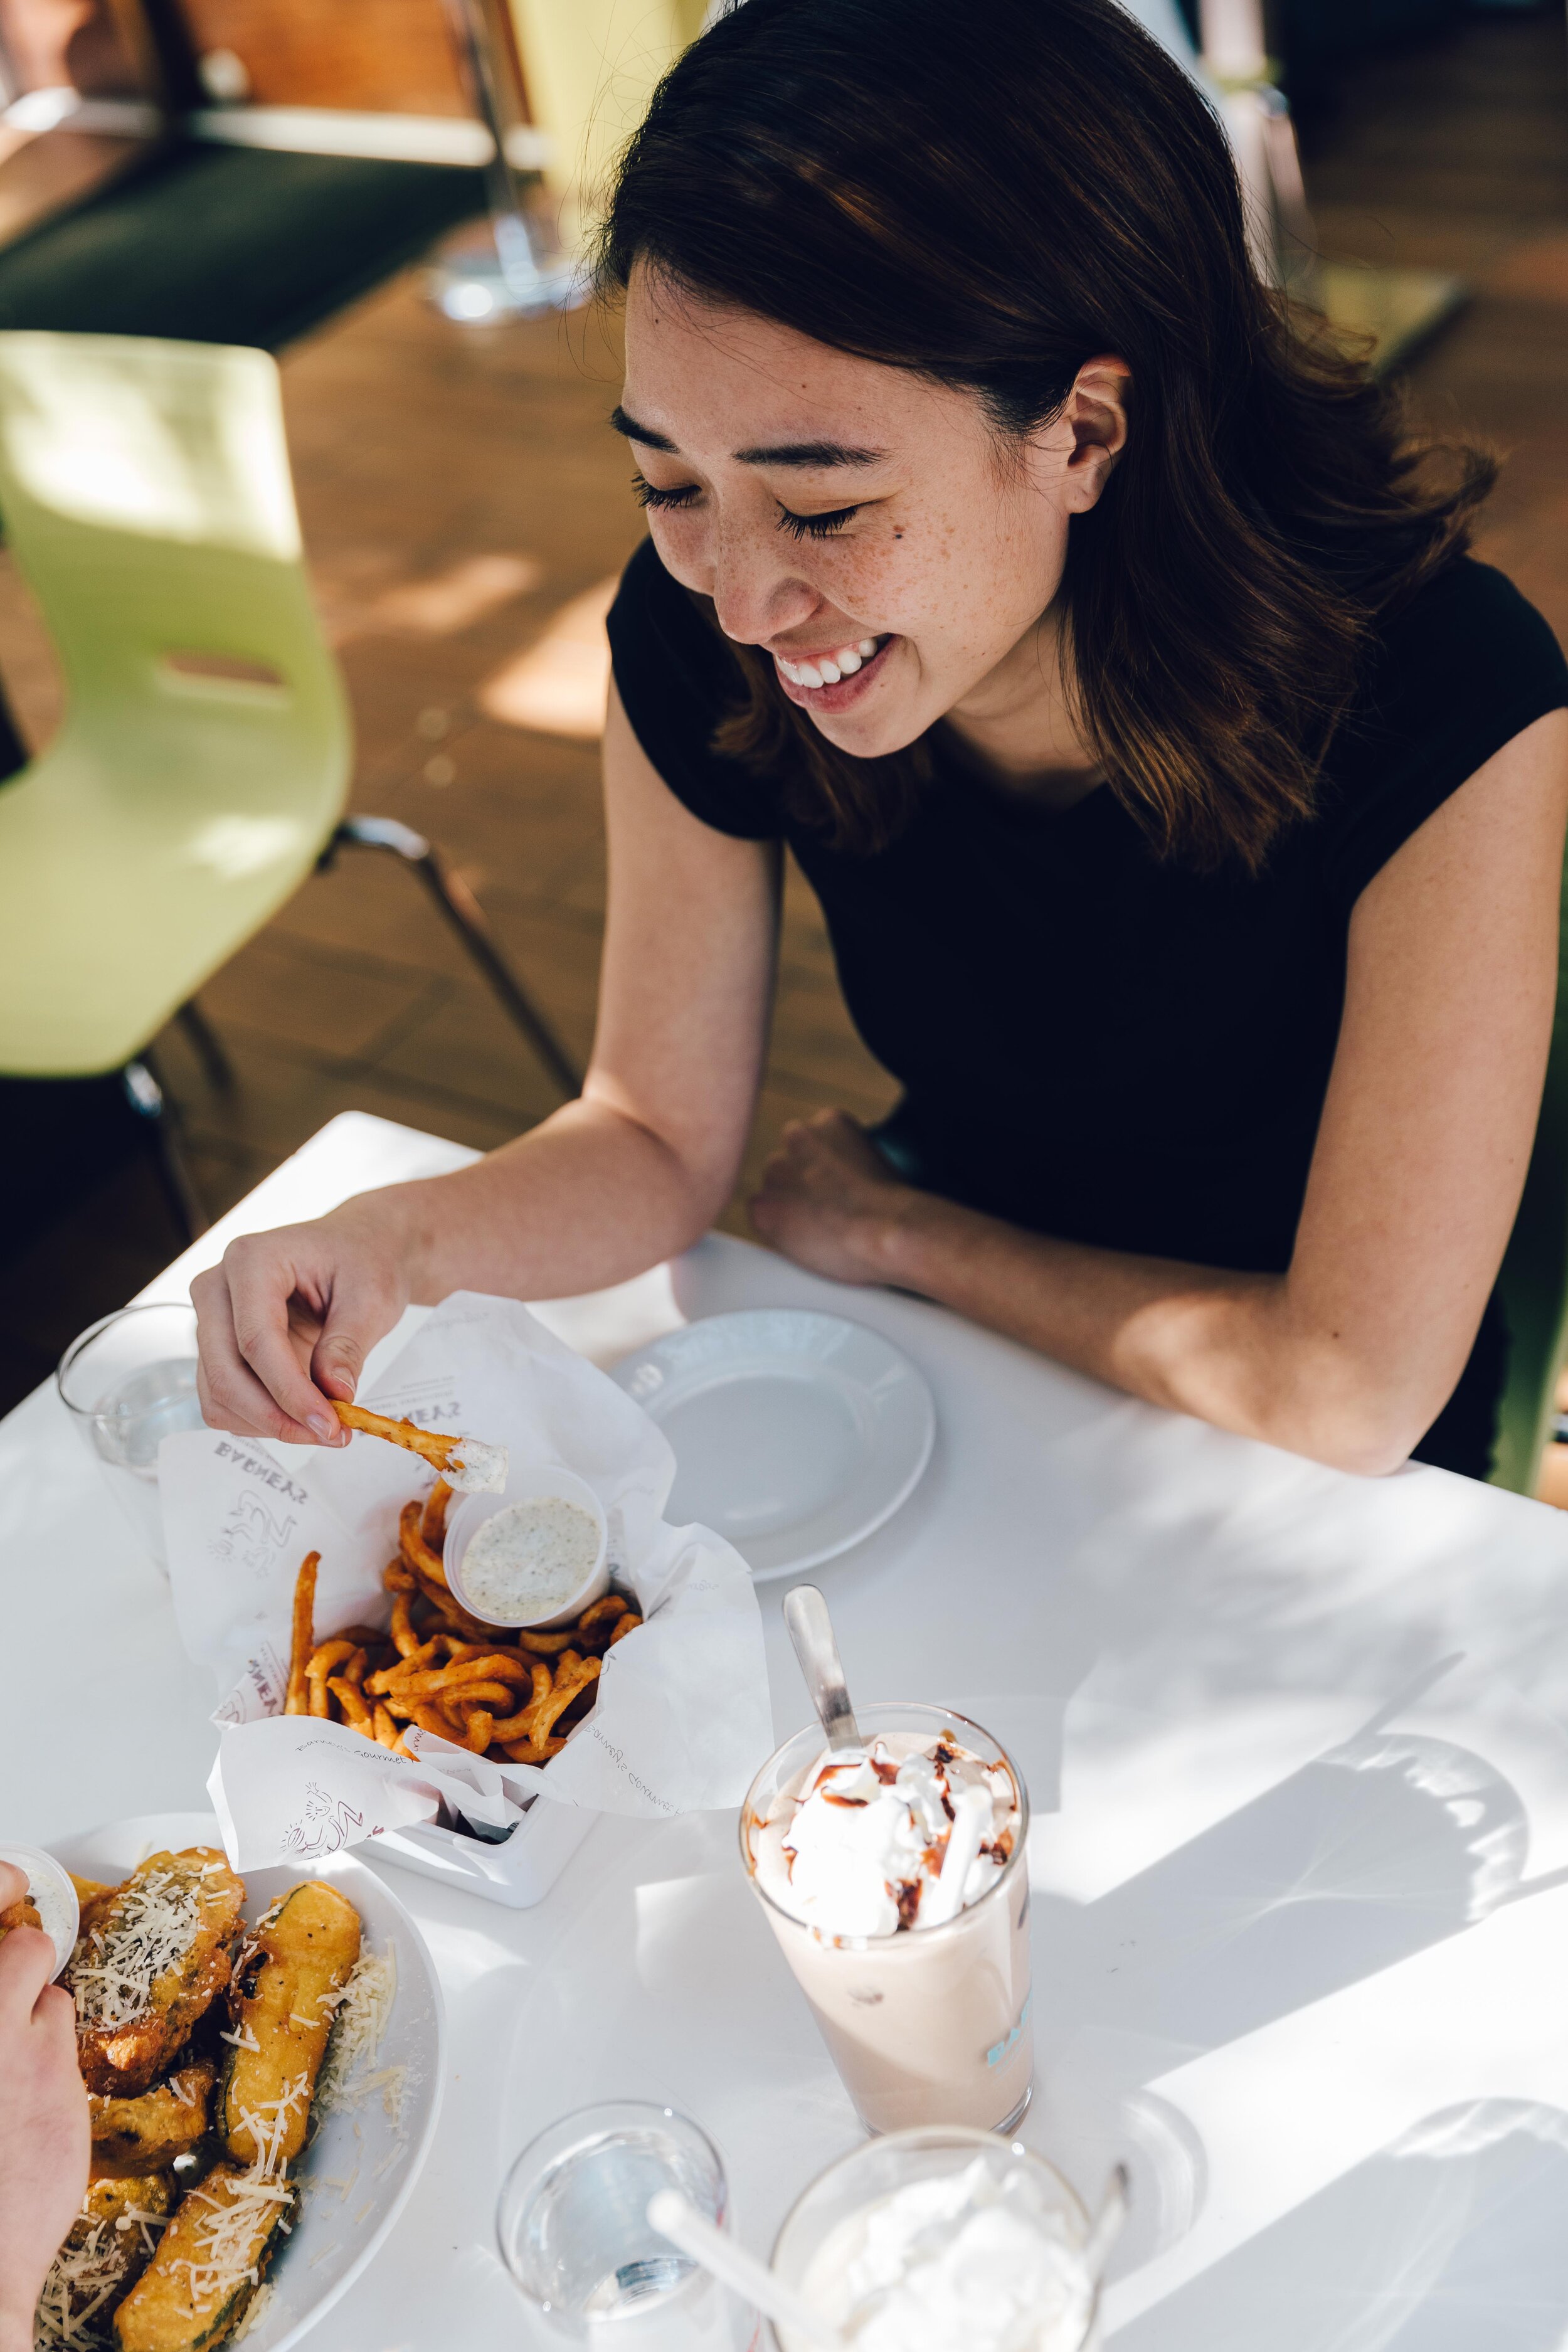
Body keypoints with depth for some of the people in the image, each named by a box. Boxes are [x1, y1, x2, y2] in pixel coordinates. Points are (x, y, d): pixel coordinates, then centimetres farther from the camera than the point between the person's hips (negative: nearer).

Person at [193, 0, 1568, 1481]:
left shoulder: (1441, 706, -30)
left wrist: (887, 1228, -13)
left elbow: (1349, 1396, -25)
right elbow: (658, 1135, -6)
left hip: (1299, 1495, -2)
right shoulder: (694, 649, -18)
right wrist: (401, 1240, -26)